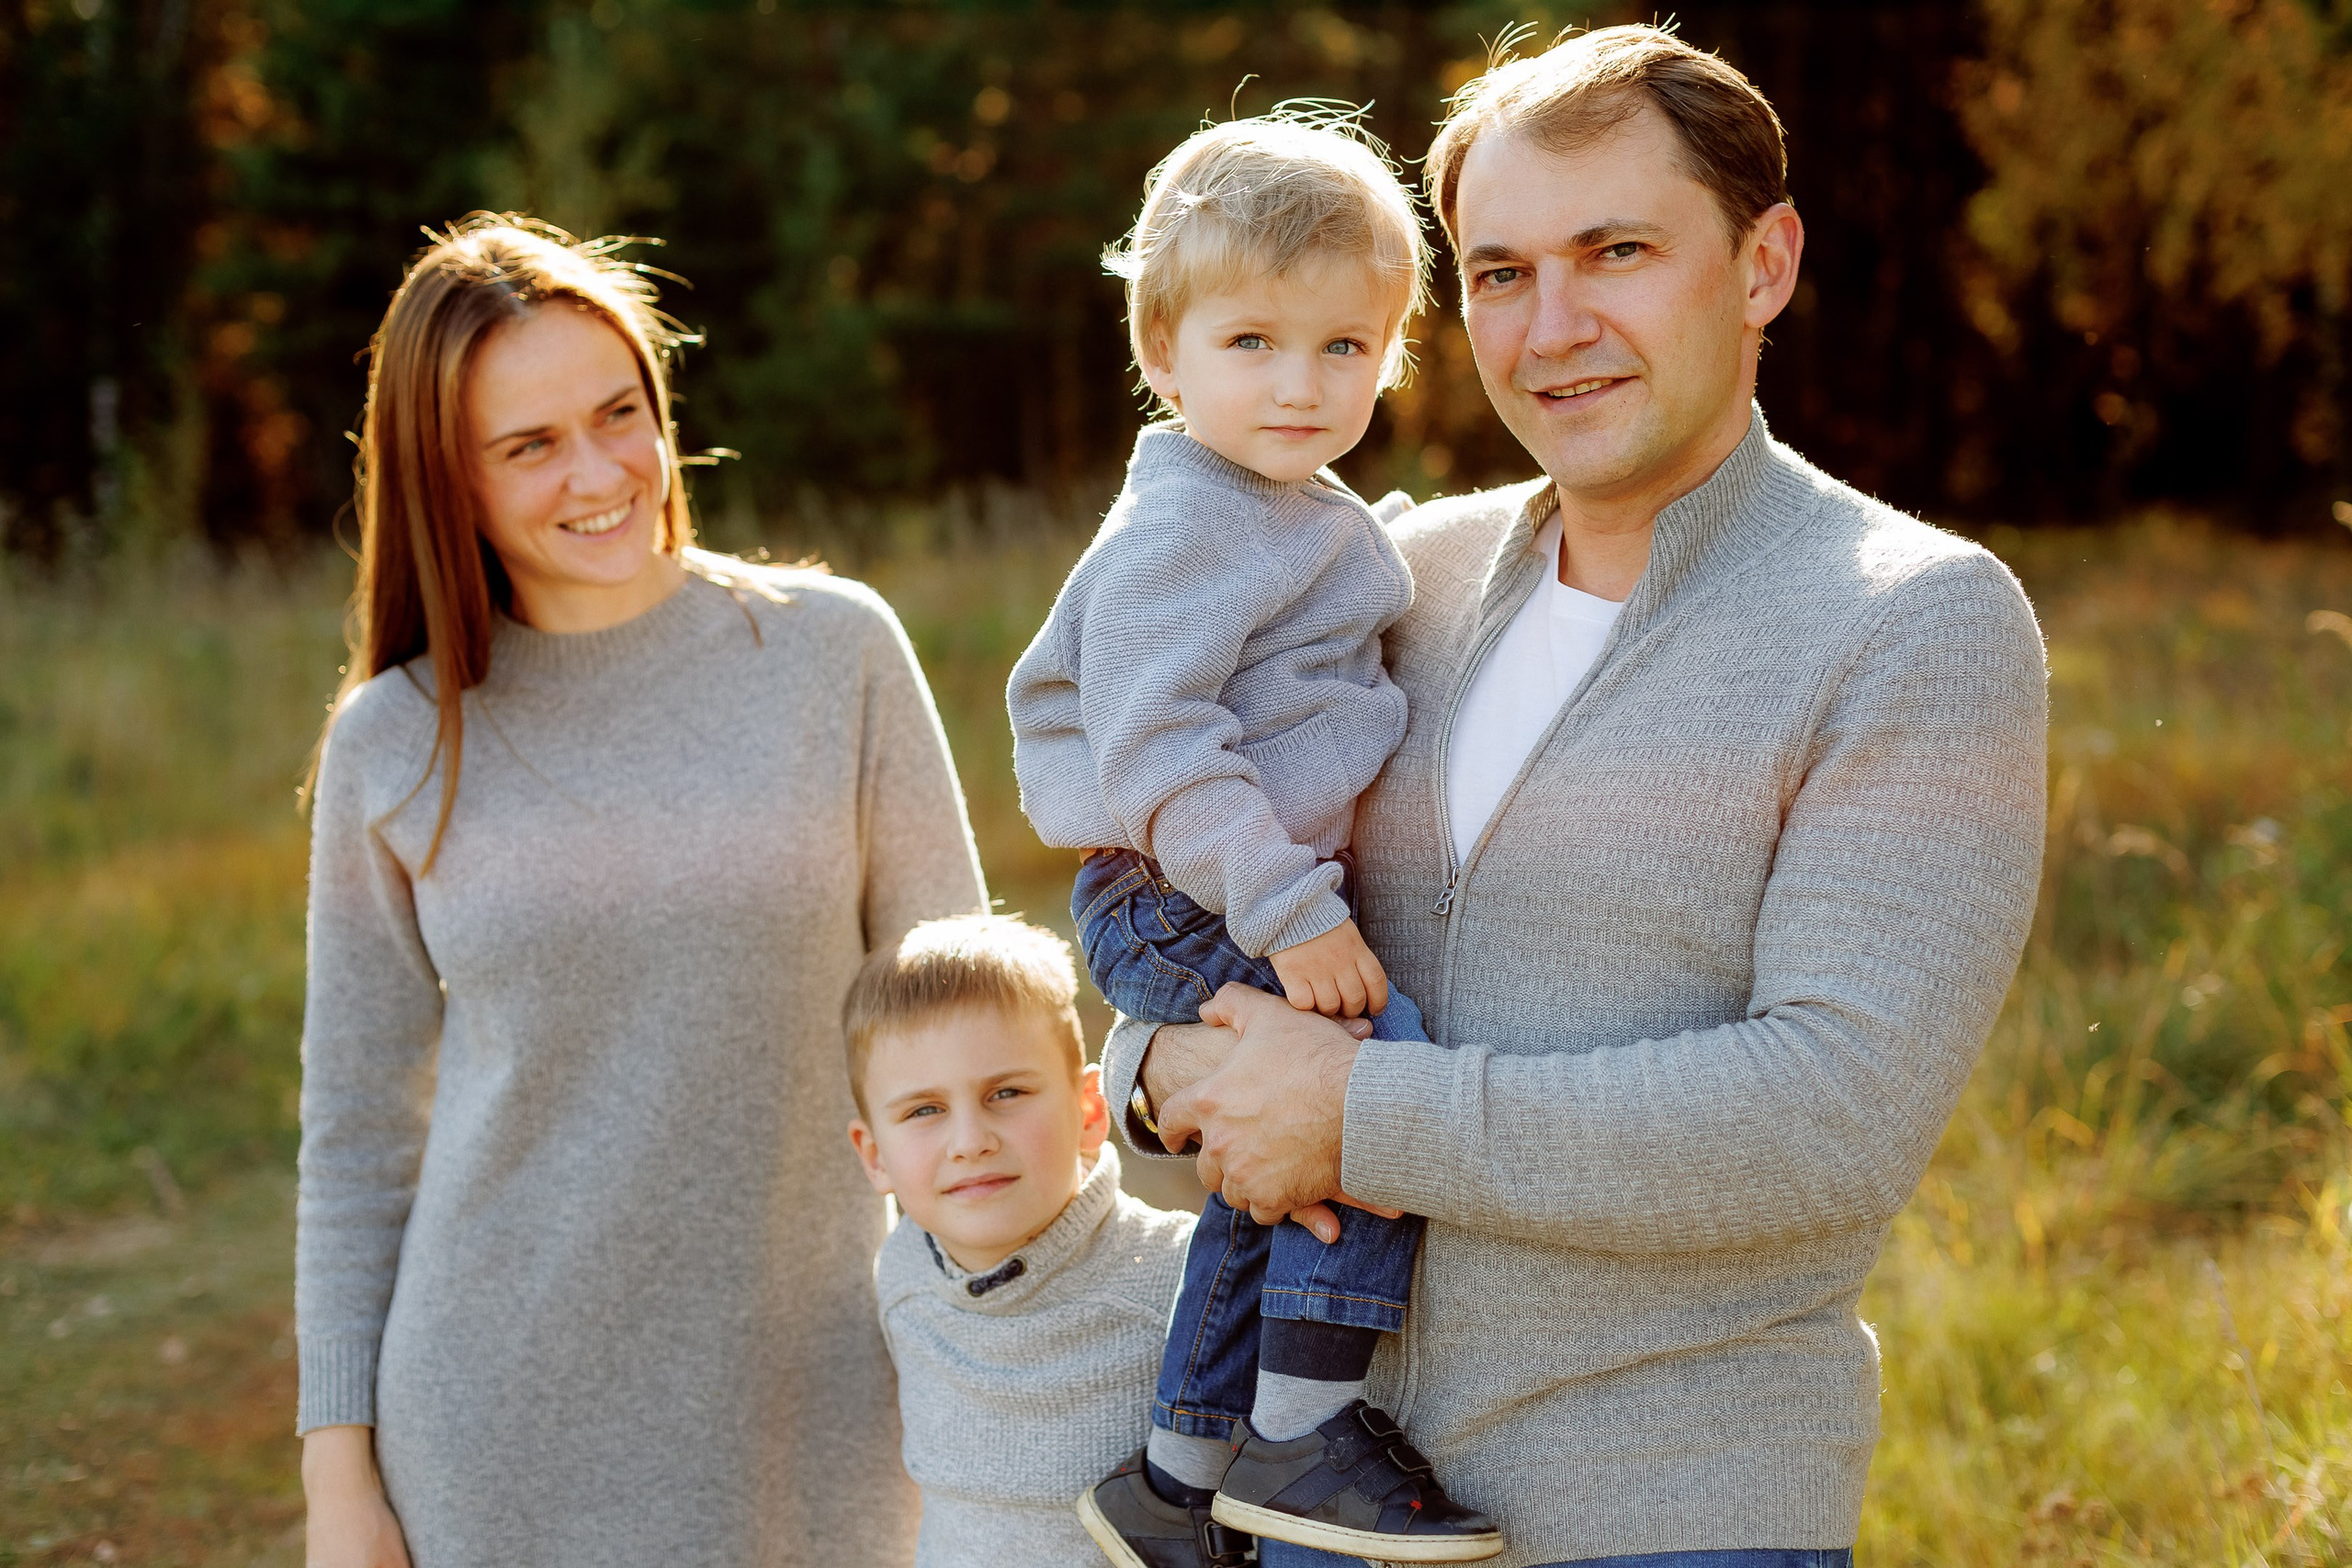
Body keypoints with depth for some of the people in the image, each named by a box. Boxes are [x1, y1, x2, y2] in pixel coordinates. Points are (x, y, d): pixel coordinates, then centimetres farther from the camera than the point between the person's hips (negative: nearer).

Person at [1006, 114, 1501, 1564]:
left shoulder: (1313, 520, 15)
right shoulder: (1180, 529, -17)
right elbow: (1151, 740, -25)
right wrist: (1288, 912, -29)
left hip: (1252, 899, 10)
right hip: (1177, 906, -10)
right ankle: (1302, 1434, -17)